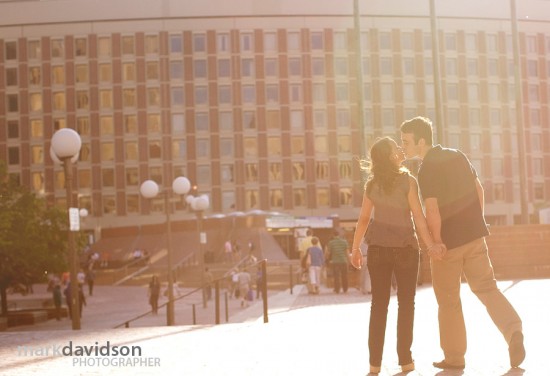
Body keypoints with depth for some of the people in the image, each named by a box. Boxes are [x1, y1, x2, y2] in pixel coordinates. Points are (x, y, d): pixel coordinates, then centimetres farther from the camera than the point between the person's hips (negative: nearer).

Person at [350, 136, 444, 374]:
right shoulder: (407, 181, -10)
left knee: (379, 304, 6)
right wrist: (430, 244, -10)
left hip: (378, 248, 3)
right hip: (405, 248, -3)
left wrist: (355, 248, 10)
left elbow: (364, 219, 3)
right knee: (406, 303, 7)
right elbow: (418, 216, -14)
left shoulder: (371, 184, 1)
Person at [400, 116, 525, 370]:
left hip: (449, 242, -6)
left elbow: (432, 211, -22)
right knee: (486, 287, 9)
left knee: (448, 301, 8)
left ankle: (454, 357, 15)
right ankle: (513, 331, -13)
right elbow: (478, 188, 13)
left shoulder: (426, 170, -16)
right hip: (474, 235, 6)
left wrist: (436, 243, -13)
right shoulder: (457, 156, 6)